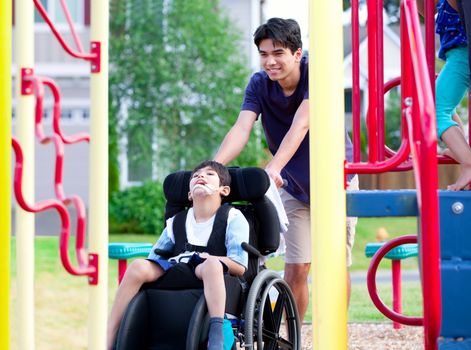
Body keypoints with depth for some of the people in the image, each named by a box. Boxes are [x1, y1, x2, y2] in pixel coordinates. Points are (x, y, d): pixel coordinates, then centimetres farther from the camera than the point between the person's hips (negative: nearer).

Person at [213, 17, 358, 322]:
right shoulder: (259, 85, -12)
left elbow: (300, 126, -37)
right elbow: (241, 130, -26)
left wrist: (273, 168, -51)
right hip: (295, 186, 2)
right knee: (296, 269, -3)